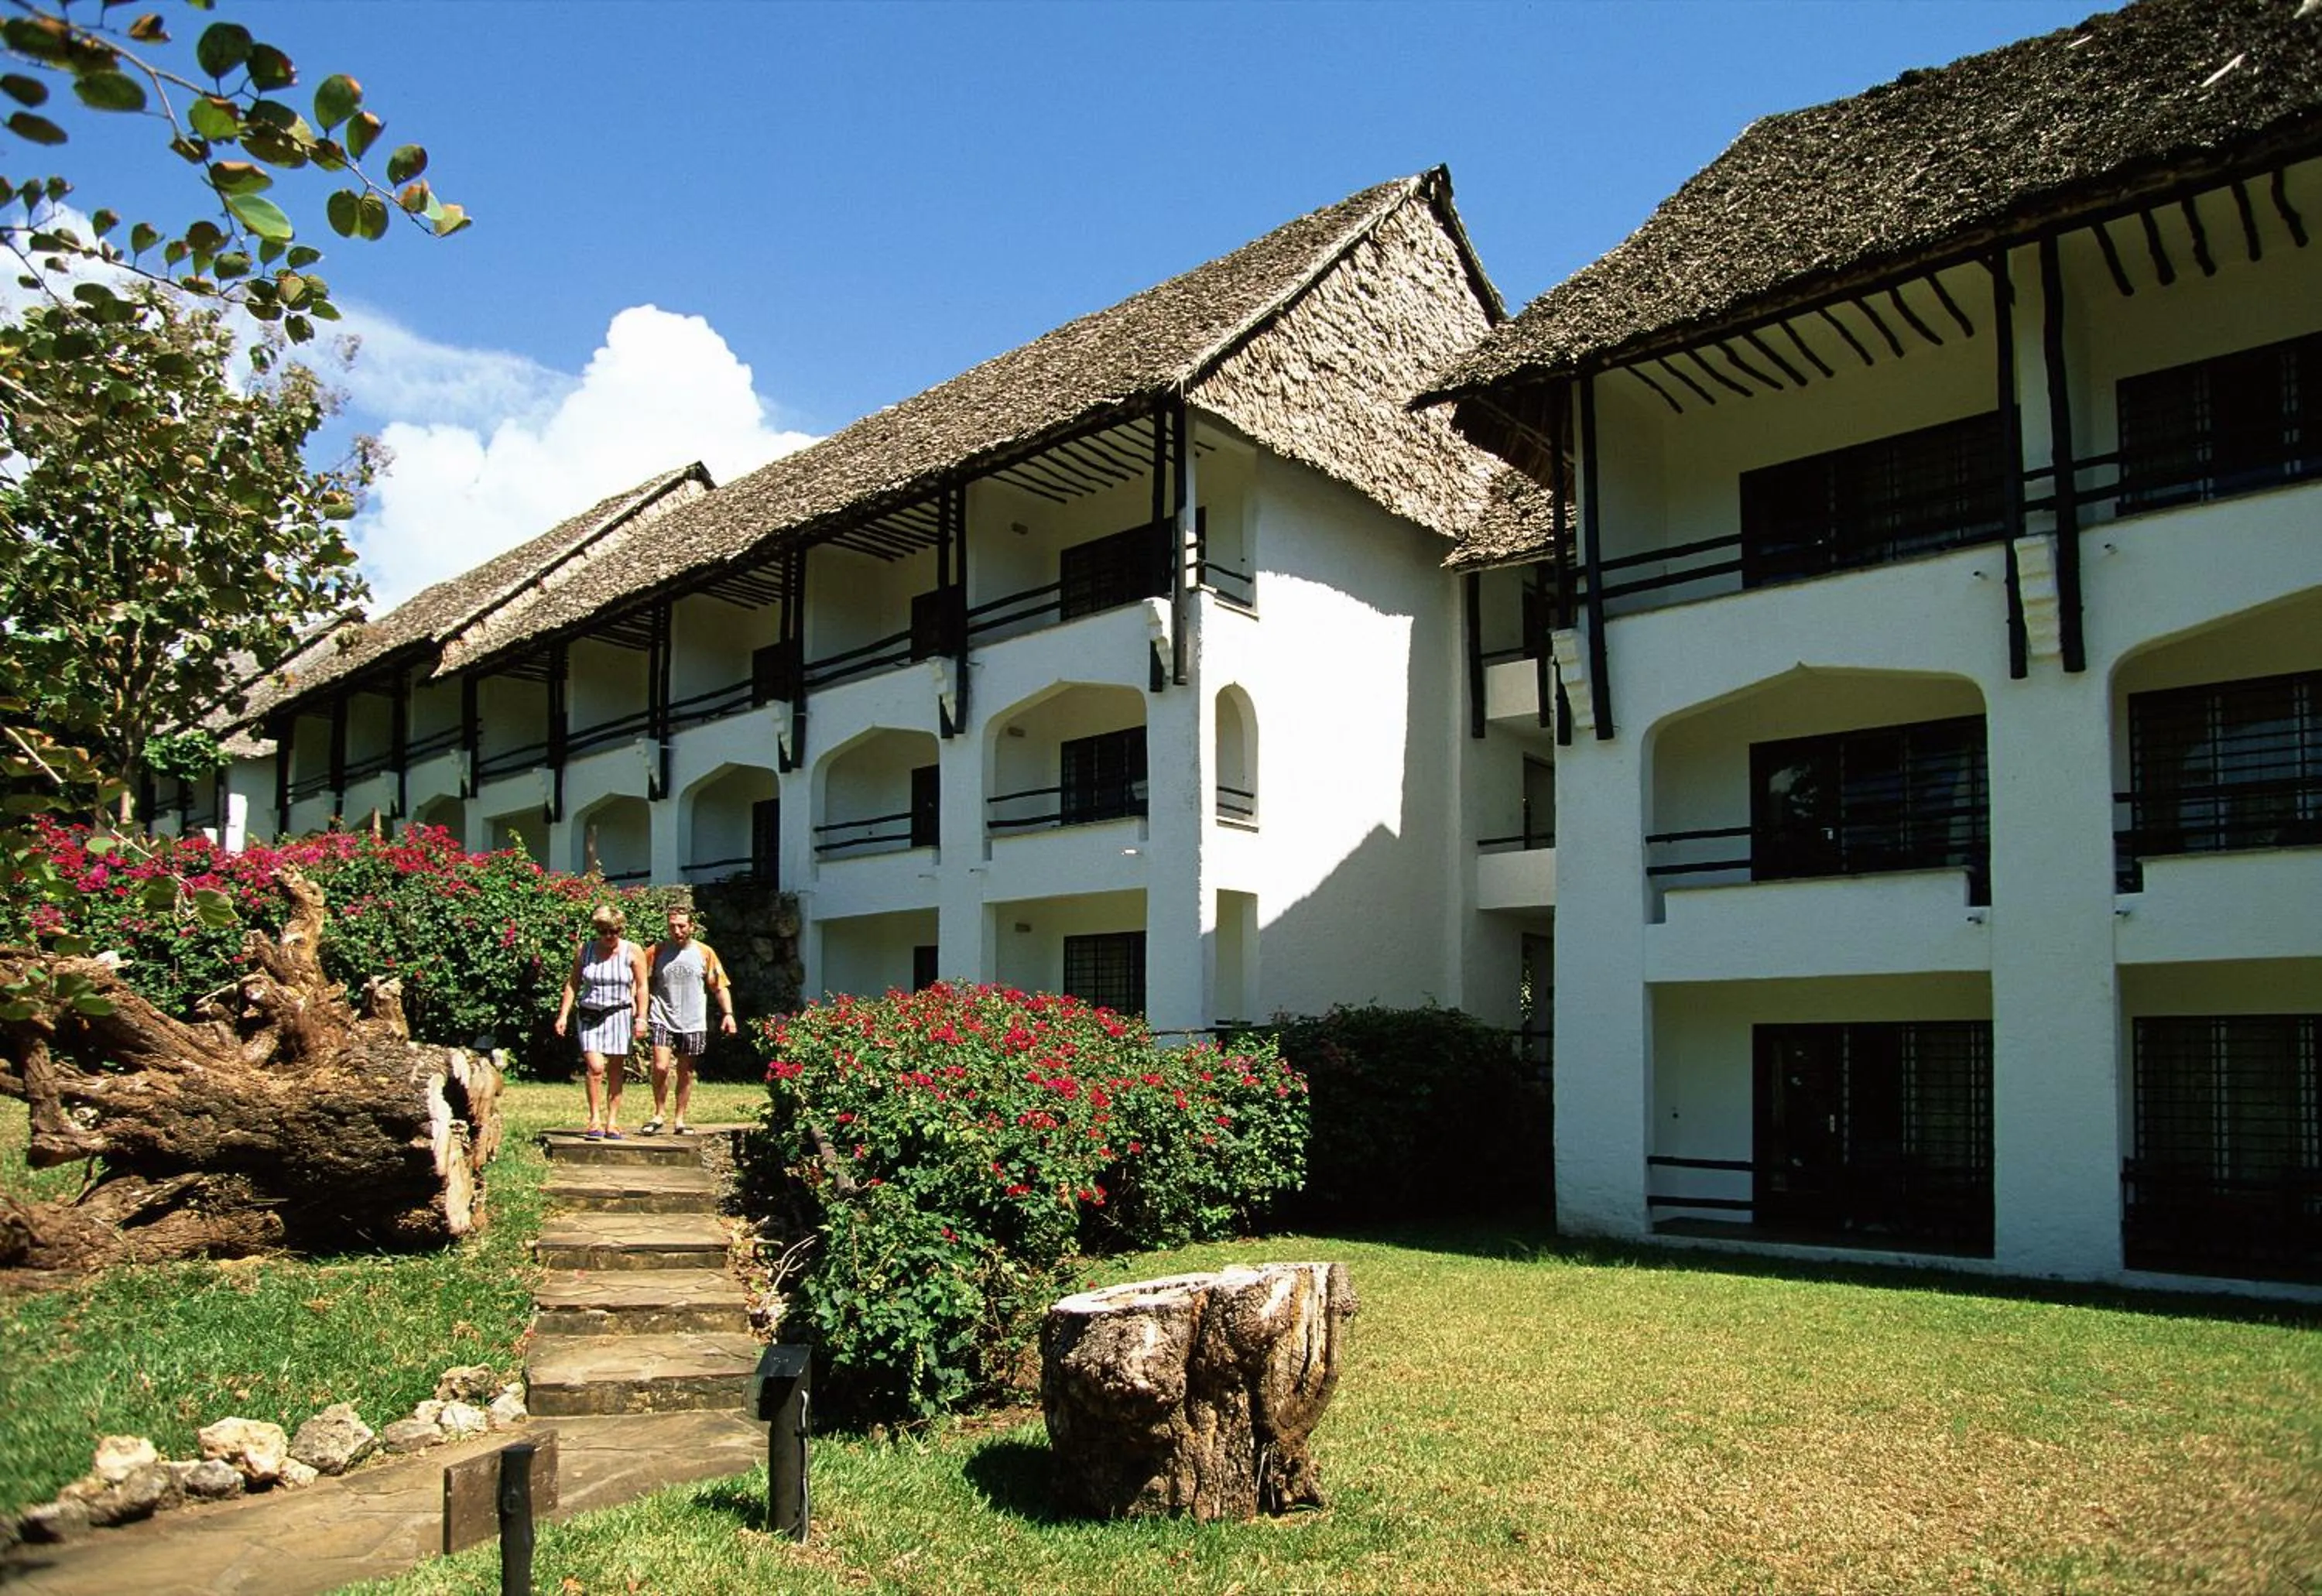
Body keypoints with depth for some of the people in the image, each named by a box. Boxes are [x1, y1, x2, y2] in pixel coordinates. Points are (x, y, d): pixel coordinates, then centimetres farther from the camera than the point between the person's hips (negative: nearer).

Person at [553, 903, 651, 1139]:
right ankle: (595, 1120, -4)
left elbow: (642, 987, -1)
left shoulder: (633, 952, -1)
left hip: (620, 1015, 0)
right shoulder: (585, 950, 3)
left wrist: (641, 1018, -7)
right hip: (590, 1015, 0)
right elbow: (573, 984, 8)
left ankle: (612, 1122, 10)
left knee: (616, 1071, 3)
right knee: (595, 1068, -14)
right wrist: (563, 1015, 3)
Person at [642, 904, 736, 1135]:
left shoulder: (705, 953, 3)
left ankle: (680, 1120, 19)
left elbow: (720, 987, 6)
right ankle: (659, 1114, 6)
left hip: (693, 1023, 1)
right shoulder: (657, 951, 2)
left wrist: (728, 1014, -4)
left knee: (686, 1073, 8)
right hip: (663, 1020, -1)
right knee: (660, 1067, -14)